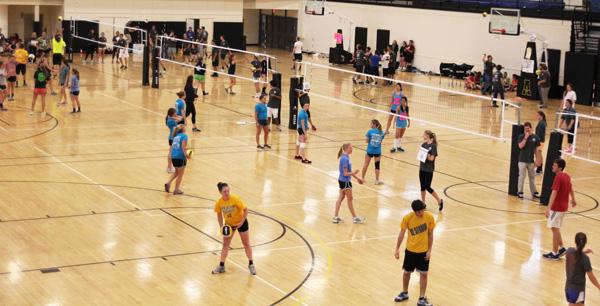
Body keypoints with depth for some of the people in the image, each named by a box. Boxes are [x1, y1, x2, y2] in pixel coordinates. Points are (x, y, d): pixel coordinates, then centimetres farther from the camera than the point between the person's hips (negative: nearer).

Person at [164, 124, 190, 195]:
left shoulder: (175, 136, 14)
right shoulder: (184, 136, -7)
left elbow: (172, 147, 16)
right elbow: (183, 146, -19)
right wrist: (186, 154, -20)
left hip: (173, 156, 7)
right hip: (180, 157, -7)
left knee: (176, 172, 25)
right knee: (180, 174, 8)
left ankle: (168, 183, 8)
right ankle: (176, 190, 13)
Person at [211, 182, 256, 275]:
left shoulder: (235, 199, -30)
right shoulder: (219, 203, -20)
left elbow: (245, 210, -22)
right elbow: (219, 214, -3)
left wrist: (241, 222, -23)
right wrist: (221, 227, -9)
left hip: (241, 222, -3)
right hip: (228, 224, 3)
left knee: (246, 244, 7)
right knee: (225, 244, 5)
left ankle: (251, 264, 21)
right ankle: (221, 266, 12)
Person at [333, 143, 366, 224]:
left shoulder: (345, 157, 6)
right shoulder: (345, 159, -23)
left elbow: (348, 171, 14)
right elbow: (345, 173, -22)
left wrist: (357, 178, 16)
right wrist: (354, 173, -25)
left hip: (342, 180, 9)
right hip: (345, 181, -9)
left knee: (341, 198, 13)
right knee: (350, 199, 4)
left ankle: (336, 217, 17)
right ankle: (355, 218, 16)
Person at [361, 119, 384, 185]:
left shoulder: (370, 131, -12)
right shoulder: (381, 132, -1)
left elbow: (367, 141, -7)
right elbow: (380, 142, 3)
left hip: (370, 151, -2)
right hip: (378, 151, 2)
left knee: (366, 164, 13)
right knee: (377, 165, 7)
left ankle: (362, 178, 26)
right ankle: (377, 180, 8)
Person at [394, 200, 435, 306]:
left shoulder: (429, 217, -15)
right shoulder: (407, 218, -17)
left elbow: (430, 234, -5)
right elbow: (402, 233, -6)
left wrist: (429, 251, -7)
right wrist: (397, 249, -8)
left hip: (424, 251, 0)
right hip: (410, 250, 0)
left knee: (423, 274, 2)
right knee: (407, 272, 14)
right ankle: (404, 293, 36)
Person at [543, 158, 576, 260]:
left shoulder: (558, 177, -19)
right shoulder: (567, 176, 9)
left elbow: (554, 193, -28)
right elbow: (571, 189, 26)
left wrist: (549, 208, -34)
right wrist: (573, 200, 44)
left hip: (557, 207, -9)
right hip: (564, 206, 9)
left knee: (555, 229, -1)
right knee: (556, 229, 20)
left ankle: (555, 253, 4)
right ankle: (561, 248, 24)